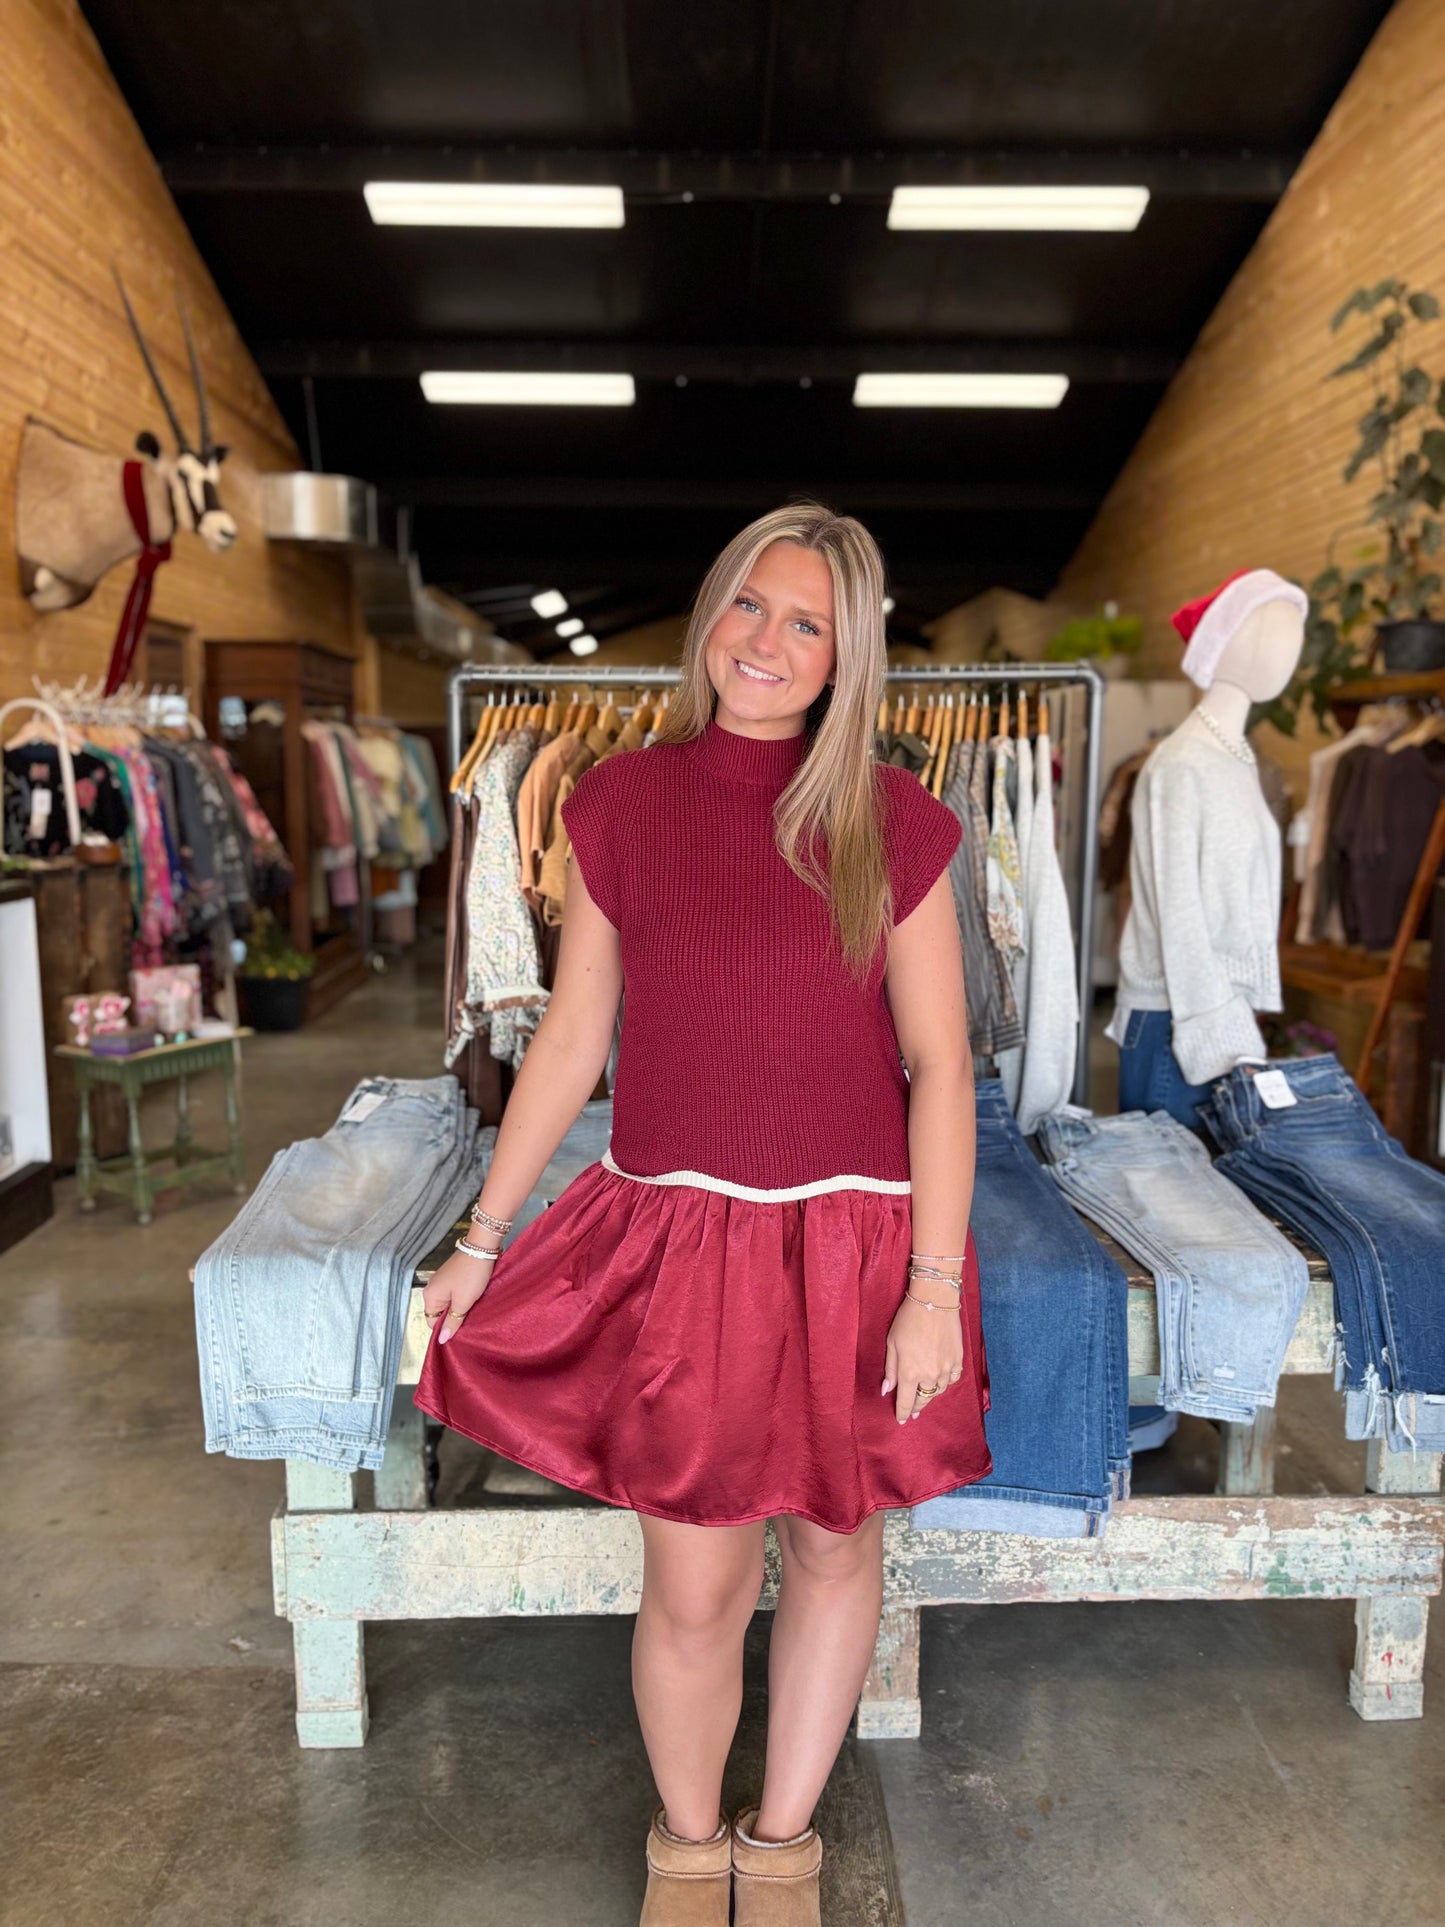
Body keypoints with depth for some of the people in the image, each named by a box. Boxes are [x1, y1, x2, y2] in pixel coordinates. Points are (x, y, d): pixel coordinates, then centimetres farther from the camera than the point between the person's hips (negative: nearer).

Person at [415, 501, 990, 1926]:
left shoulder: (894, 825, -4)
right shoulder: (622, 803, -1)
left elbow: (939, 1066, -5)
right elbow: (572, 1036, 3)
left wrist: (933, 1286, -10)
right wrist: (479, 1241, 5)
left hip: (852, 1241, 1)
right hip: (680, 1235, 0)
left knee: (833, 1544, 16)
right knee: (693, 1589, 6)